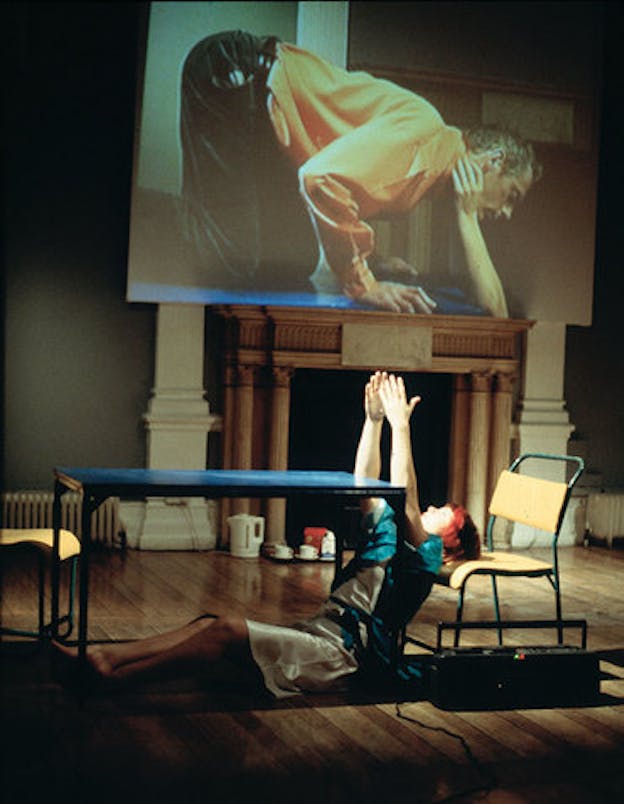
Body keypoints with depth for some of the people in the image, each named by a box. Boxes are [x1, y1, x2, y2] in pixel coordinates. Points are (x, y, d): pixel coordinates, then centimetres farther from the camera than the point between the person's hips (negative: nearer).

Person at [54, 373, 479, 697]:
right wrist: (373, 420, 12)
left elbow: (406, 501, -15)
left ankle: (121, 673, -23)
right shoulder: (383, 537, 24)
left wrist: (401, 426, -17)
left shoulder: (425, 555, 1)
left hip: (341, 655, -8)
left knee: (229, 629, -23)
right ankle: (106, 655, -14)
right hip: (318, 633, 8)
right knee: (211, 624, -8)